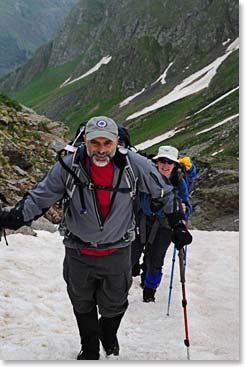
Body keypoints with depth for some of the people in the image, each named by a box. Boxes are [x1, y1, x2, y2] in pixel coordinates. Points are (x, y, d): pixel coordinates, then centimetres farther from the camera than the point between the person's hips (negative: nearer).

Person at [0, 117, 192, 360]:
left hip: (117, 252, 0)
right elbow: (40, 197, -7)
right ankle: (89, 349, 49)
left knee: (114, 306, 20)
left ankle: (109, 335, 55)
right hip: (78, 253, 0)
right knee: (82, 305, 21)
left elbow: (163, 193, -2)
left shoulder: (134, 165, -18)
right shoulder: (68, 166, -18)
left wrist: (178, 225, 3)